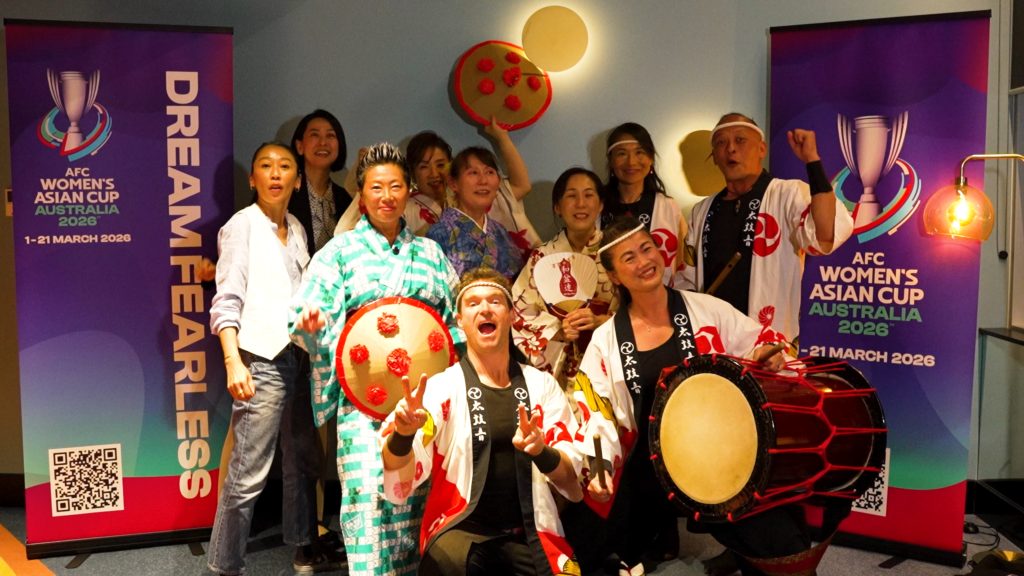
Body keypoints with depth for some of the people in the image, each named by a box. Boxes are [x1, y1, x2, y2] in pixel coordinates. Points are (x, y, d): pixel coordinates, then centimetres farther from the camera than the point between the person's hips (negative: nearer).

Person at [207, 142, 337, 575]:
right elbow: (227, 299, -10)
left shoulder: (296, 230, 15)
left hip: (297, 357, 7)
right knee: (248, 474, -7)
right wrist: (233, 362, -20)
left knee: (303, 461, 13)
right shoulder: (242, 225, -3)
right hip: (261, 360, -7)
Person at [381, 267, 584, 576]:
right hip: (461, 529, -3)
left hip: (529, 533, 3)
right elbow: (400, 480, -13)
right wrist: (402, 433, -35)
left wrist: (541, 451, -19)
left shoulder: (542, 385, 7)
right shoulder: (441, 387, 0)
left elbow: (573, 483, 3)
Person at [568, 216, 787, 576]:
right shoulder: (606, 340, -2)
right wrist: (598, 468, -17)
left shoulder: (706, 310, -3)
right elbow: (596, 412, -3)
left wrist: (767, 355, -17)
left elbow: (762, 342, 5)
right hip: (648, 469, 1)